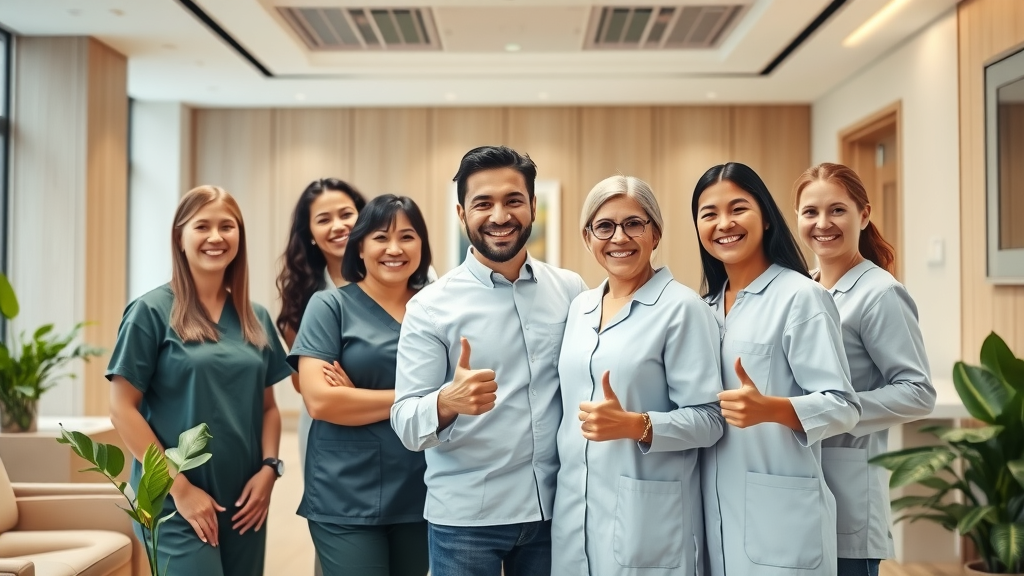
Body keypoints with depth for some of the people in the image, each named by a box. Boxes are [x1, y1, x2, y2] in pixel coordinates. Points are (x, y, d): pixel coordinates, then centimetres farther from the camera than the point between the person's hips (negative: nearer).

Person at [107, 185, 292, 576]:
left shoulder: (256, 318, 9)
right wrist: (180, 487, -13)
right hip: (178, 505, -5)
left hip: (244, 503, 5)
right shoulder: (152, 311, -6)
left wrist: (268, 468, -3)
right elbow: (122, 410, -9)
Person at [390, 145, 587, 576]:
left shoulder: (571, 291, 1)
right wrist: (448, 402, -32)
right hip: (464, 518, -2)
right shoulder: (430, 307, -7)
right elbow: (405, 423, -11)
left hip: (553, 509, 3)